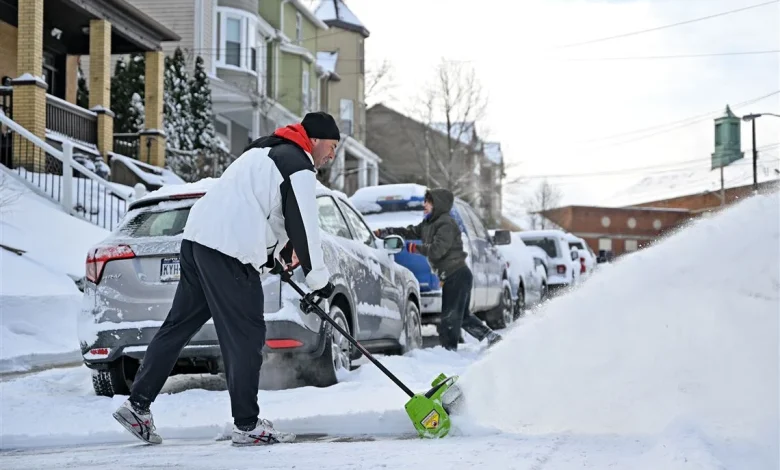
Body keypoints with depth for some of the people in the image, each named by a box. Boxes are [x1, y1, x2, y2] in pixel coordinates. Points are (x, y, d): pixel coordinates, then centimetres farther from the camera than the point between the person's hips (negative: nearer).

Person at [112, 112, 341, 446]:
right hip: (228, 252, -10)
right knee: (246, 336, -4)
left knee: (179, 325, 13)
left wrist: (274, 254, 27)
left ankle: (137, 405, 15)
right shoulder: (299, 167, -4)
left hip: (197, 237, 10)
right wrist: (319, 280, 2)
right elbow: (303, 226, -7)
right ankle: (247, 425, 0)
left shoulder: (263, 150, 27)